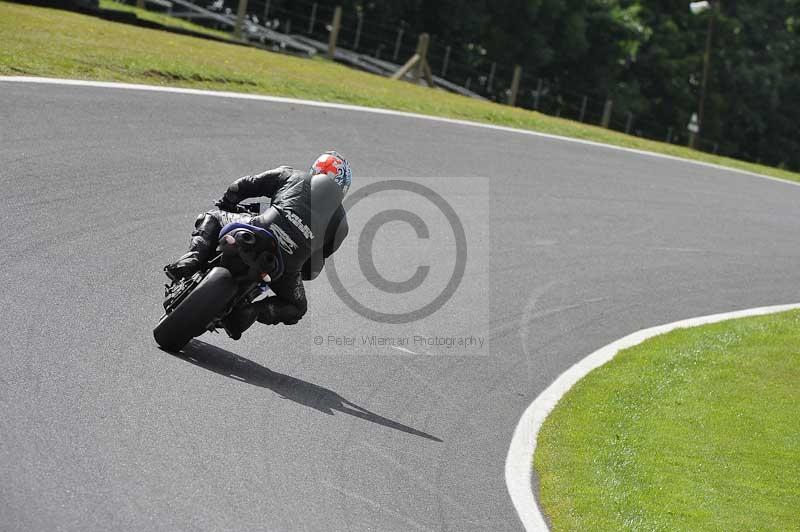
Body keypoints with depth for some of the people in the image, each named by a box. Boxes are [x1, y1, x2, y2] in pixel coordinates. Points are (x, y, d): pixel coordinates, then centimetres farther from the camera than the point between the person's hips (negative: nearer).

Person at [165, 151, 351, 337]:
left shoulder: (290, 175, 21)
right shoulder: (341, 220, 23)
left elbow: (243, 186, 20)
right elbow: (316, 265, 21)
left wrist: (223, 203, 37)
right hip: (289, 265, 1)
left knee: (211, 218, 25)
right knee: (297, 308, 28)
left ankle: (194, 258, -5)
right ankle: (253, 311, -2)